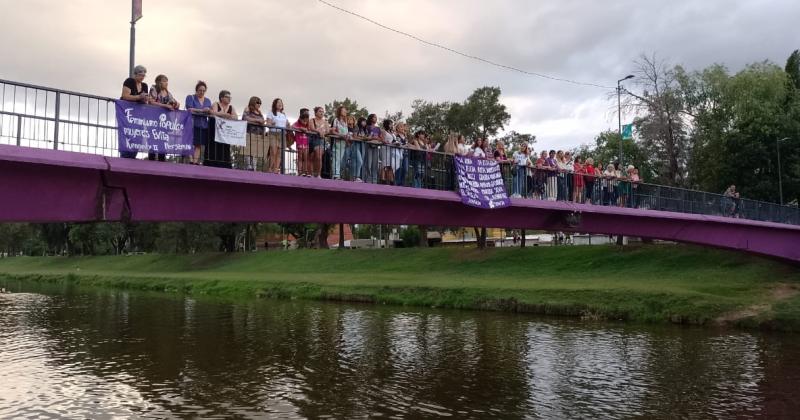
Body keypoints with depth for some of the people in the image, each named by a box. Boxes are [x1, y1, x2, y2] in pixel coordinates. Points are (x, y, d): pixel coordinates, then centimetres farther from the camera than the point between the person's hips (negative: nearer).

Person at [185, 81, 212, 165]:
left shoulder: (208, 101, 20)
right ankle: (191, 160, -13)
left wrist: (209, 111, -8)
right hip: (193, 124, -4)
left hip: (204, 125, 4)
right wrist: (202, 110, -17)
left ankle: (196, 161, -5)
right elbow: (190, 109, -9)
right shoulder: (190, 98, 7)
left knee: (199, 145, -2)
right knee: (191, 143, -10)